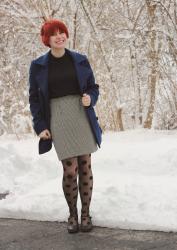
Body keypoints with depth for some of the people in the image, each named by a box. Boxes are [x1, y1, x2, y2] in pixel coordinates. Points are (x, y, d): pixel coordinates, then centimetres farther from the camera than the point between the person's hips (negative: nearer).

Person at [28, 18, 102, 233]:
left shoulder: (80, 60, 6)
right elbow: (34, 98, 5)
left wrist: (90, 98, -11)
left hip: (82, 117, 2)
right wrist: (40, 126, -3)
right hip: (58, 119, -2)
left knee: (85, 167, 2)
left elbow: (93, 87, 12)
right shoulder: (38, 66, 2)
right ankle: (72, 215, 12)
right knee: (70, 170, -8)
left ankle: (86, 214, 16)